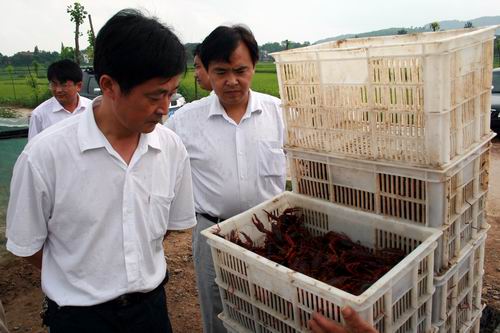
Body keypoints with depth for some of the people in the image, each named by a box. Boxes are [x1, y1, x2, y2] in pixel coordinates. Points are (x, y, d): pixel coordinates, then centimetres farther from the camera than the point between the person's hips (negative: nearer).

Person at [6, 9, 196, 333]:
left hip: (152, 305, 3)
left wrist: (136, 277, 3)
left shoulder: (172, 147, -13)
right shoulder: (44, 155, -21)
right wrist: (84, 284, 2)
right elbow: (28, 245, -7)